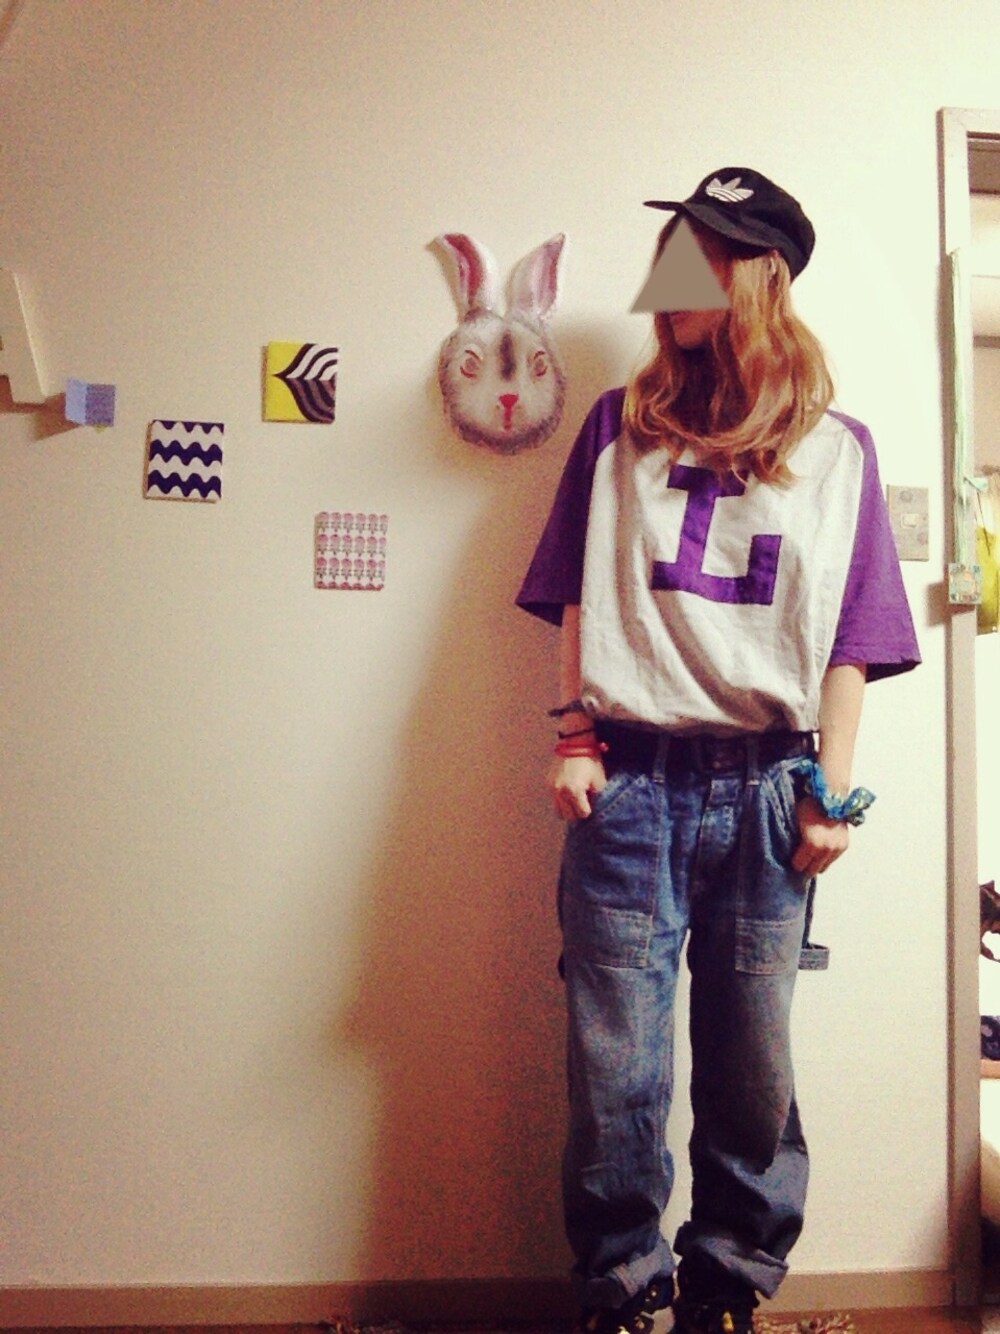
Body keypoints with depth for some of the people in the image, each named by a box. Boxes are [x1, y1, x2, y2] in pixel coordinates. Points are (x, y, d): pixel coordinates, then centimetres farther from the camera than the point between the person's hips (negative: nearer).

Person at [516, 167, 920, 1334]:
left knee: (750, 1063, 9)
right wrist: (575, 737, -1)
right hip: (630, 781, 0)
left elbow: (849, 638, 7)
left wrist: (832, 791, 1)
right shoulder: (622, 426, 13)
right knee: (616, 1066, 2)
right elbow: (577, 598, 9)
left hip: (764, 788, 0)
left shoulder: (837, 449, 11)